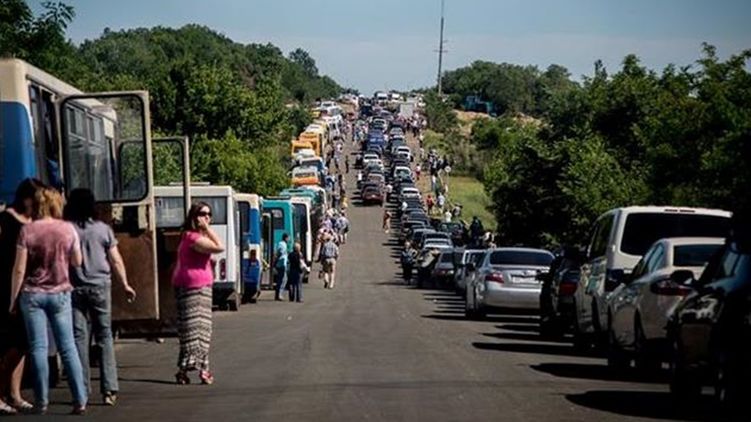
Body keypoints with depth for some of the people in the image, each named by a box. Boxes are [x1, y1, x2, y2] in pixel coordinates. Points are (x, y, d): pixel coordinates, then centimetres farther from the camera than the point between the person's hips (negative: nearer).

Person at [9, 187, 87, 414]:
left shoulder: (27, 231, -7)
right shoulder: (67, 229, -2)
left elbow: (19, 269, -7)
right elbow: (77, 262, 5)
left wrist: (13, 298, 1)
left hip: (32, 293, -1)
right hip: (60, 293, 1)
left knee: (38, 347, 2)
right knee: (68, 347, 4)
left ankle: (41, 401, 2)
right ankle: (80, 400, 0)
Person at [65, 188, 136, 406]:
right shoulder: (103, 229, 1)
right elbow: (116, 260, 4)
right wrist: (125, 284, 13)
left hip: (75, 288, -1)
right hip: (100, 286, 1)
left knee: (79, 338, 3)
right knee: (104, 336, 7)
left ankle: (82, 390, 1)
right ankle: (109, 390, 1)